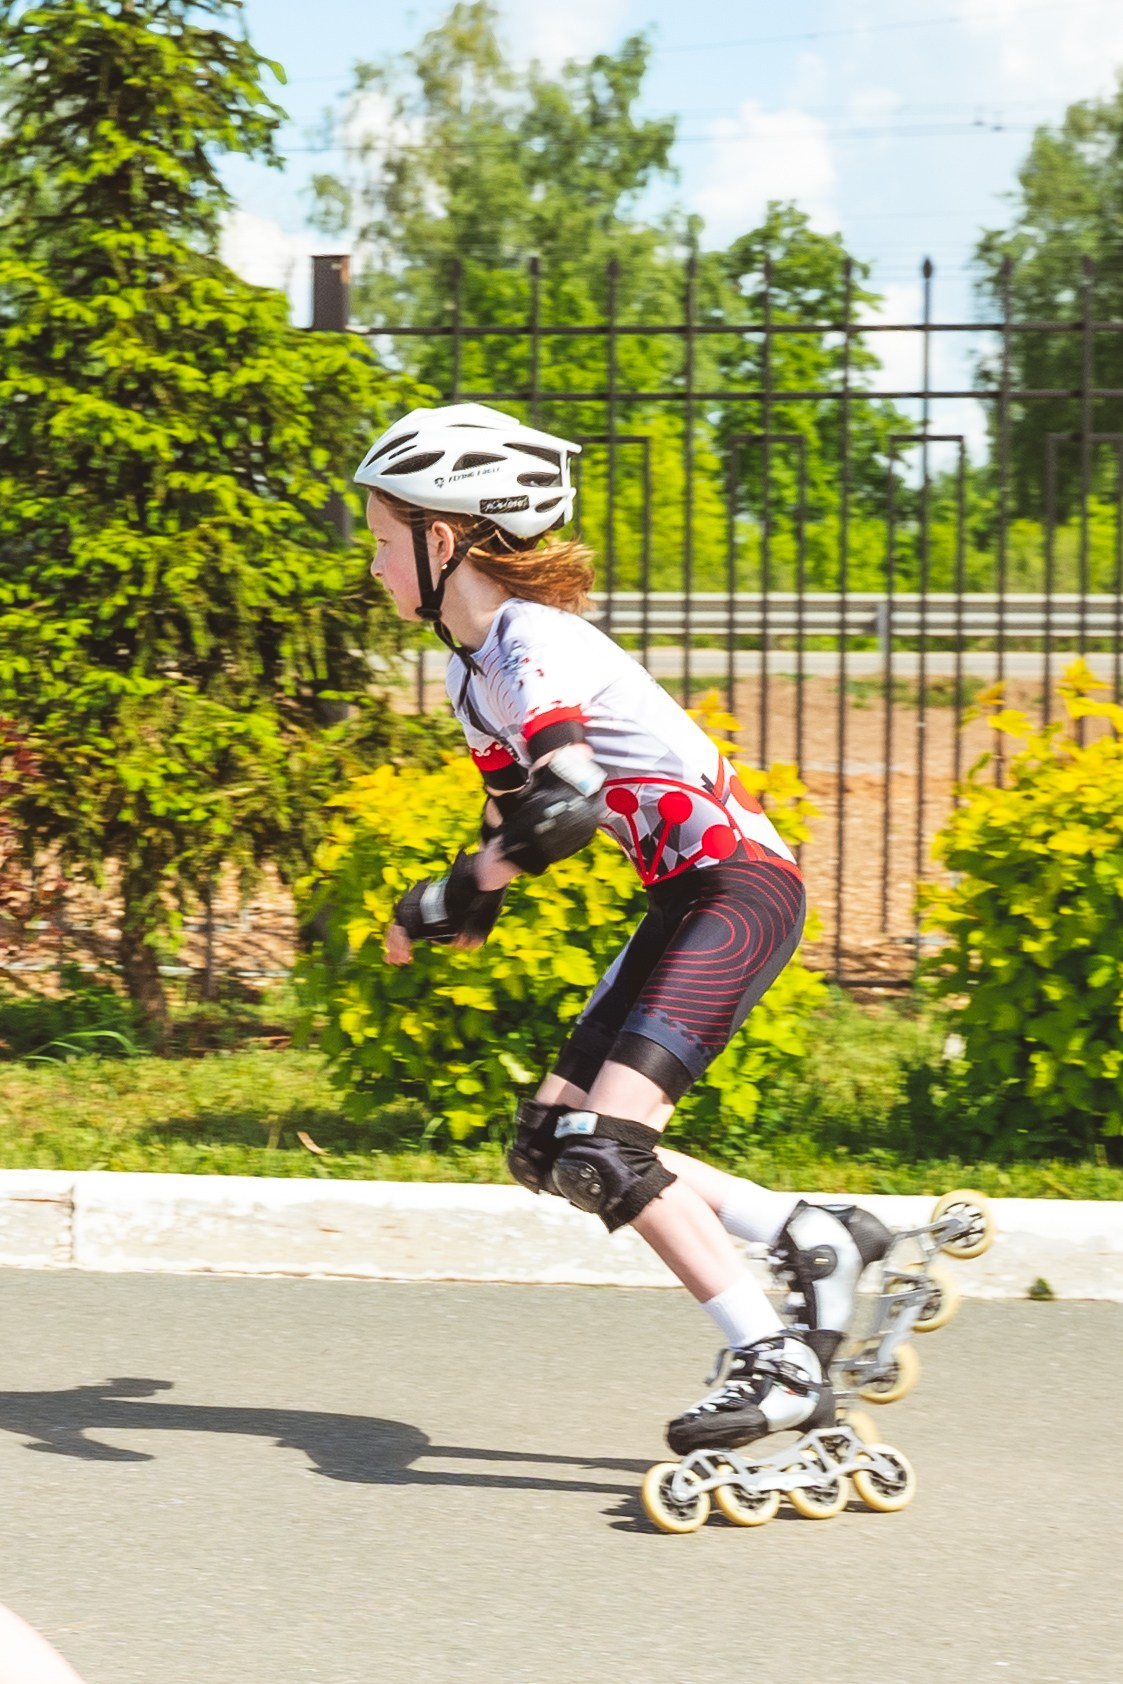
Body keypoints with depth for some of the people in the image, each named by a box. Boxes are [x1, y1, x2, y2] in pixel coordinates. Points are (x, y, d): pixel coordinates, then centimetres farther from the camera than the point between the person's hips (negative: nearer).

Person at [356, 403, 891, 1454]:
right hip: (685, 900, 10)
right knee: (549, 1145, 3)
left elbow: (564, 808, -35)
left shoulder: (537, 643, -19)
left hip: (738, 888, -10)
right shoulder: (471, 659, 10)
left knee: (603, 1143, -19)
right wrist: (477, 896, 15)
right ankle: (816, 1241, 8)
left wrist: (448, 897, -25)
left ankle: (777, 1366, -13)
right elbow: (512, 790, 28)